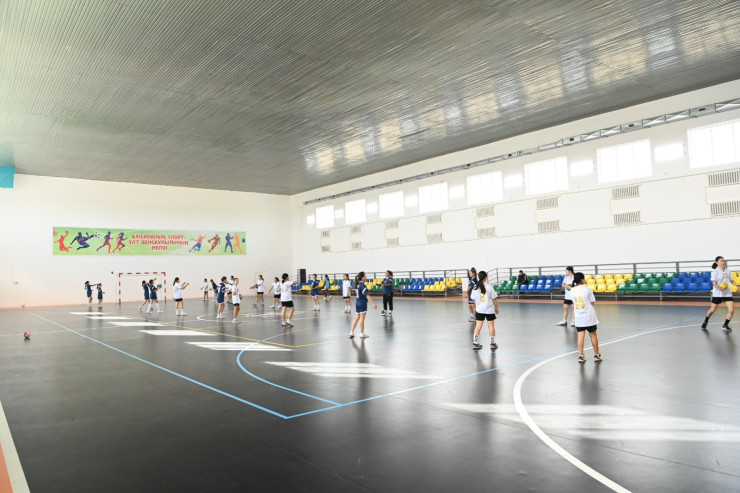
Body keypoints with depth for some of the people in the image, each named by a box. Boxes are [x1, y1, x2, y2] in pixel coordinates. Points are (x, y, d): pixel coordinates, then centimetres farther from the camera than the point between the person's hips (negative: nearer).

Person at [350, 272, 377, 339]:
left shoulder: (358, 284, 9)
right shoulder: (363, 285, -17)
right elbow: (367, 295, -23)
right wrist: (373, 303, -26)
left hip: (357, 303, 8)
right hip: (362, 303, -8)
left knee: (357, 318, 12)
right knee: (362, 318, 0)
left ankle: (351, 332, 11)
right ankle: (362, 334, 7)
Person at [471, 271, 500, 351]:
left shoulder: (475, 288, -3)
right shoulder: (489, 287, -13)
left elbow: (474, 299, 6)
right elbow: (494, 299, -9)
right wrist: (496, 308, 4)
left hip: (479, 310, 3)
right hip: (489, 310, -3)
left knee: (478, 326, 6)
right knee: (491, 326, 8)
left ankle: (475, 344, 6)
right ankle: (493, 344, 15)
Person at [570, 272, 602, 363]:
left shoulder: (572, 290, 1)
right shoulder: (587, 289, -11)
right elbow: (592, 302, -3)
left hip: (578, 317, 3)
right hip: (589, 316, -3)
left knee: (581, 336, 4)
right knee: (593, 335, 10)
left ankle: (581, 356, 2)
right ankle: (597, 355, 21)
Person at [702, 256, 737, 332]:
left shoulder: (727, 270, 6)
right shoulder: (715, 271, -9)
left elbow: (731, 280, 16)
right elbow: (714, 283, -15)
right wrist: (719, 289, -34)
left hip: (728, 293, 4)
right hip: (717, 294, -4)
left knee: (731, 310, -7)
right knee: (712, 310, 8)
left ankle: (725, 325, 11)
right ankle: (705, 321, 34)